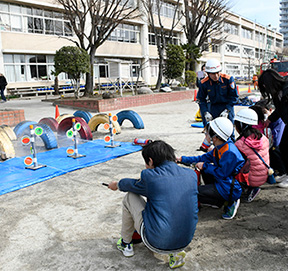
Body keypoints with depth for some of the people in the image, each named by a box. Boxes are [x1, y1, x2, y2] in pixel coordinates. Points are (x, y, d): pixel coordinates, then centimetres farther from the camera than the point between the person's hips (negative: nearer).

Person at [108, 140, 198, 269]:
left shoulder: (149, 175, -13)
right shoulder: (191, 174, 0)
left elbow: (134, 185, 9)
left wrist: (117, 184, 32)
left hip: (157, 242, -4)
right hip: (186, 240, 5)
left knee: (130, 197, 12)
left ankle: (126, 244, 30)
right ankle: (176, 252, 18)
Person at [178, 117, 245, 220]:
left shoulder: (229, 152, -28)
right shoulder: (221, 147, 3)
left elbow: (222, 173, -24)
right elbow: (206, 157, 11)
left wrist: (205, 166, -12)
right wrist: (183, 159, 10)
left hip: (229, 188, -10)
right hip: (223, 181, 10)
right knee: (204, 169, 20)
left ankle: (228, 203, -7)